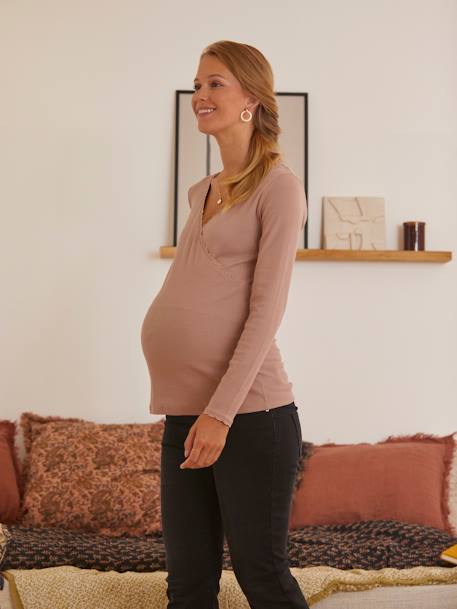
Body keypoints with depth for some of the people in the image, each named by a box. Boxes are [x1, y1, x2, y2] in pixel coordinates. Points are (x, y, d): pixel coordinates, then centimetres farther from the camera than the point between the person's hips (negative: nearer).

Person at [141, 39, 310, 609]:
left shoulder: (278, 185, -5)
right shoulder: (200, 193, 17)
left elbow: (267, 309, -12)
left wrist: (221, 412, -17)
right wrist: (191, 410, 13)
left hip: (249, 414, -7)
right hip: (183, 414, 7)